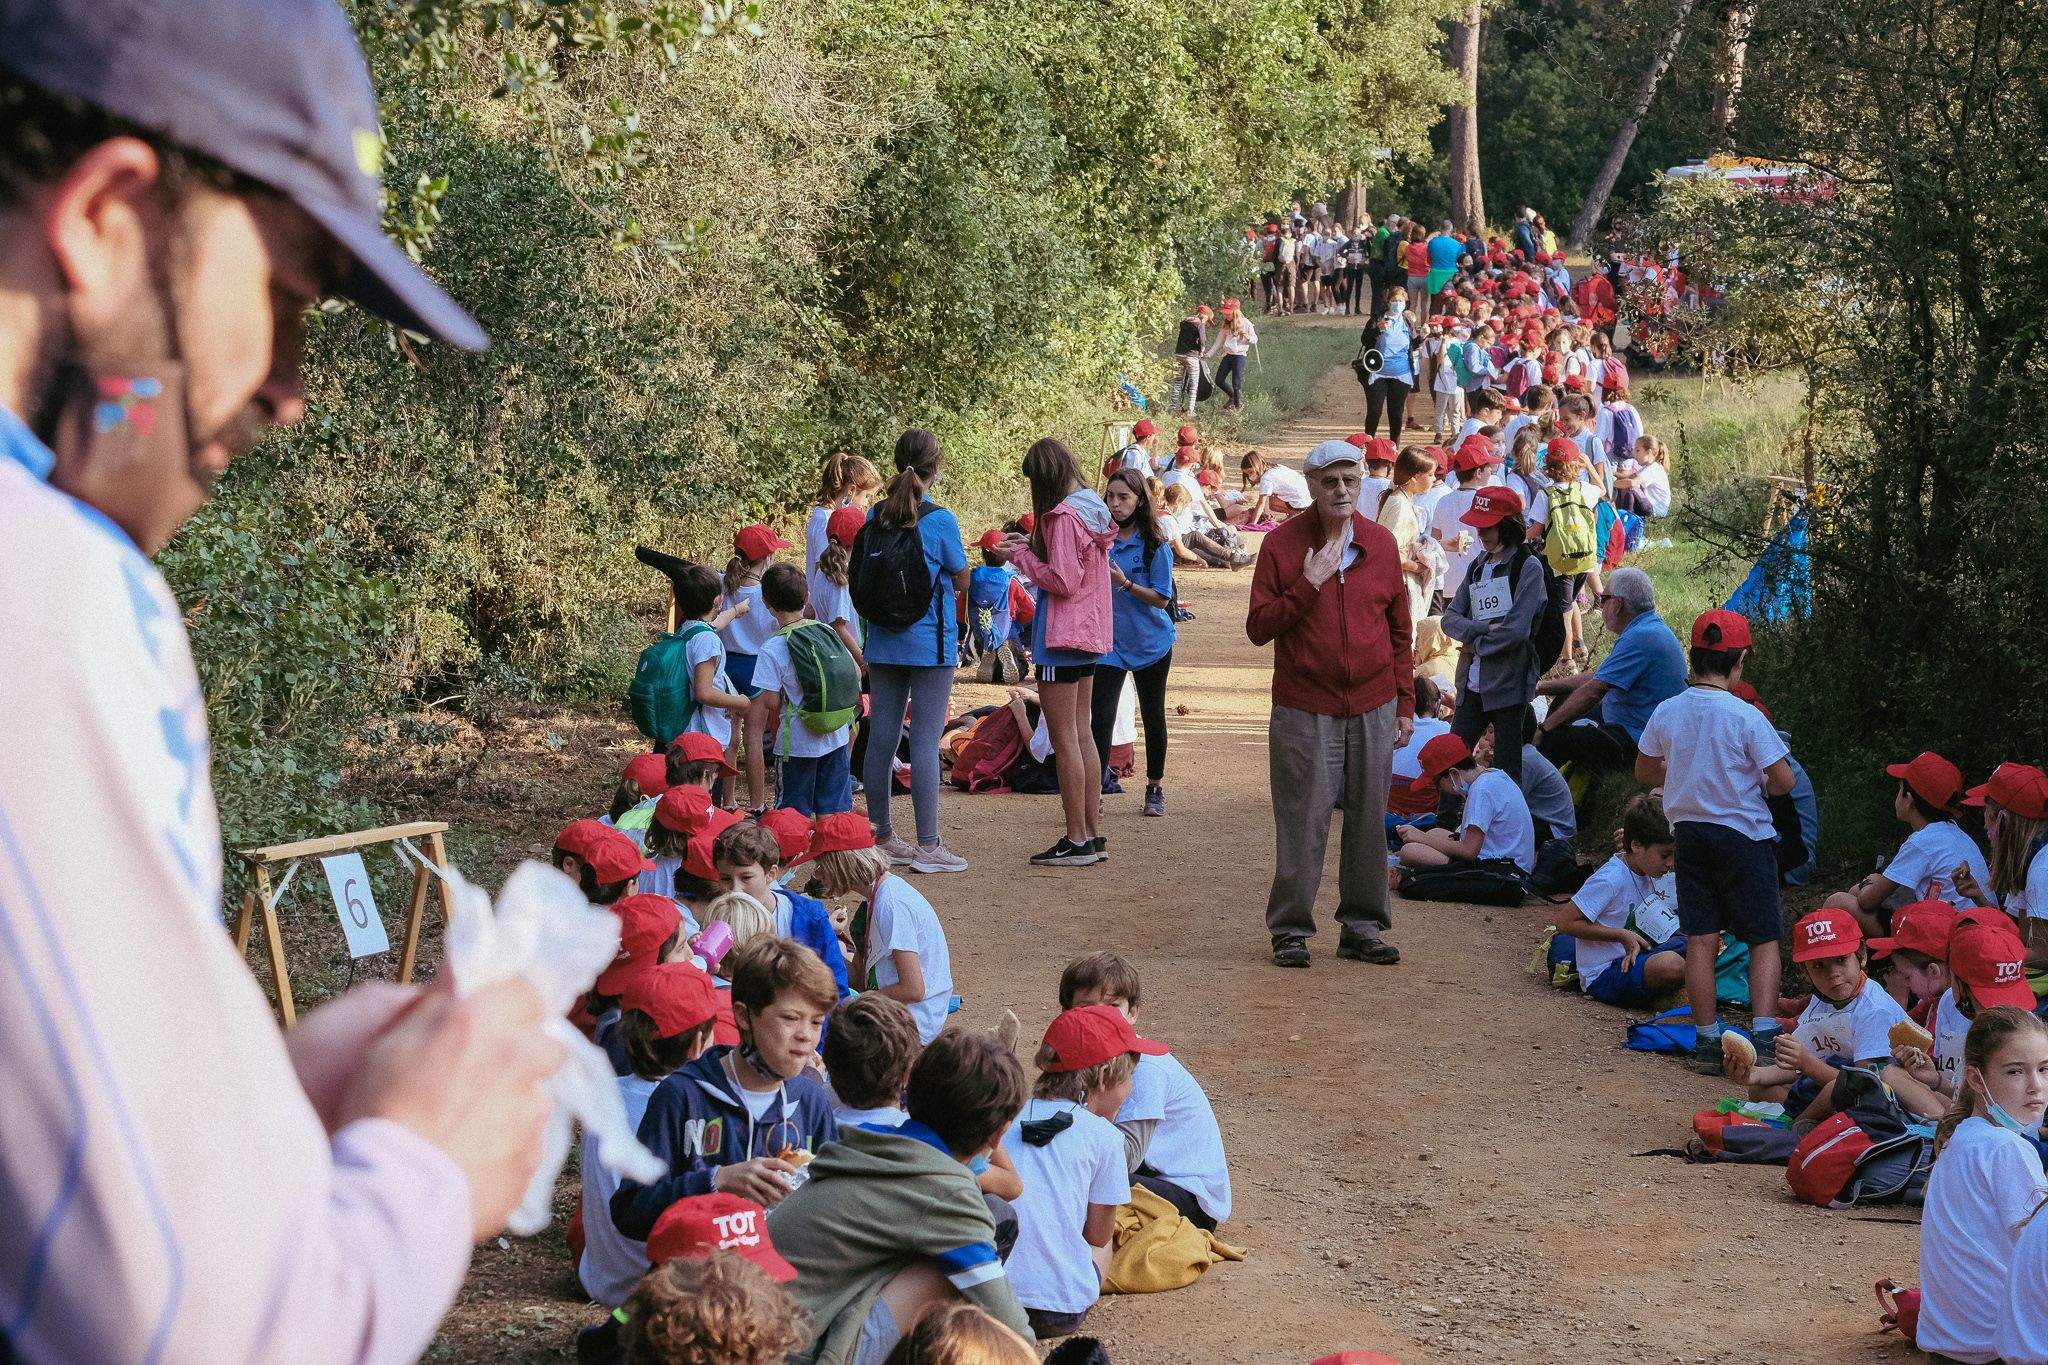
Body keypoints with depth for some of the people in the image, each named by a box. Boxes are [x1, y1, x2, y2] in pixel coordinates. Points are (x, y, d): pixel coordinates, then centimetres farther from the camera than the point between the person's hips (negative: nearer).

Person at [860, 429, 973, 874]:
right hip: (930, 643, -5)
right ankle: (927, 845, -2)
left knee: (881, 738, 9)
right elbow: (961, 582, -1)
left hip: (883, 643, 5)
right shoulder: (940, 520, -12)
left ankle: (882, 838, 18)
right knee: (925, 741, -3)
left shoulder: (876, 516, 3)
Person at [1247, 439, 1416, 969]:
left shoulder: (1382, 543, 8)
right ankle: (1290, 930, 8)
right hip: (1305, 710, -3)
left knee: (1368, 820, 7)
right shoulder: (1282, 543, -1)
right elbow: (1259, 627, -5)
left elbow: (1400, 632, 13)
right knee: (1302, 821, -2)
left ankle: (1362, 927, 17)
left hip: (1373, 709, 3)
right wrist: (1309, 583, -15)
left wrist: (1405, 703, 10)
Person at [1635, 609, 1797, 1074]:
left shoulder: (1666, 712, -2)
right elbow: (1784, 781, -14)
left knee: (1701, 938, 9)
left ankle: (1706, 1040, 9)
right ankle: (1764, 1036, -8)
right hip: (1744, 834, -4)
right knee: (1764, 938, 4)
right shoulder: (1746, 717, -16)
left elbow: (1645, 772, 11)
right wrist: (1757, 786, 7)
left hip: (1688, 831, 4)